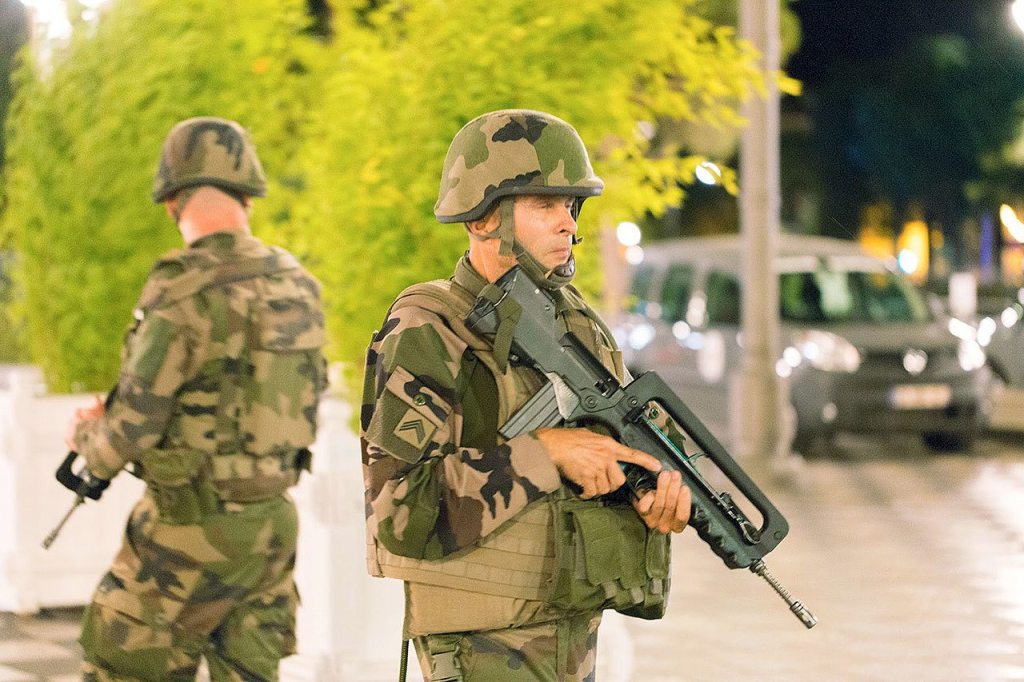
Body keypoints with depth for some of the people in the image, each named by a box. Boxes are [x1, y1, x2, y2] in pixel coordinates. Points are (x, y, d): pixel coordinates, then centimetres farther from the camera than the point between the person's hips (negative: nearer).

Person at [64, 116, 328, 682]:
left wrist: (86, 435, 6)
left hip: (193, 532, -7)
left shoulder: (182, 293, -20)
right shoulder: (298, 285, 3)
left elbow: (130, 431, -19)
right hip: (271, 523, 7)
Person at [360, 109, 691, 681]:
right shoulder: (425, 338, -14)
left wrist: (663, 492, -8)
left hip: (577, 634, 7)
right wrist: (543, 454, -24)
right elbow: (402, 509, -23)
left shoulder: (581, 323, 8)